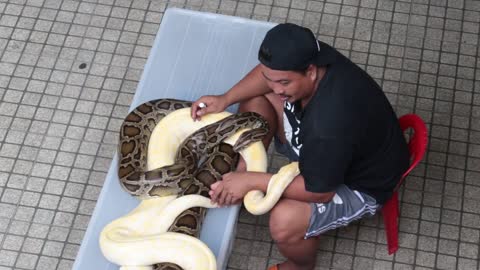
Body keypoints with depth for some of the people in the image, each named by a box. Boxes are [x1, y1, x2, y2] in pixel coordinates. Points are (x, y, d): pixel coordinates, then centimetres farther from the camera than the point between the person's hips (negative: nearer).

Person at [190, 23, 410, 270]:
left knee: (285, 221, -28)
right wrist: (226, 99, -12)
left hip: (359, 183, -7)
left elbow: (320, 192, -29)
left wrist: (253, 181, -26)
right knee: (254, 99, 1)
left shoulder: (331, 126, -43)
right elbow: (269, 72, 0)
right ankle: (244, 170, 16)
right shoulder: (307, 56, -22)